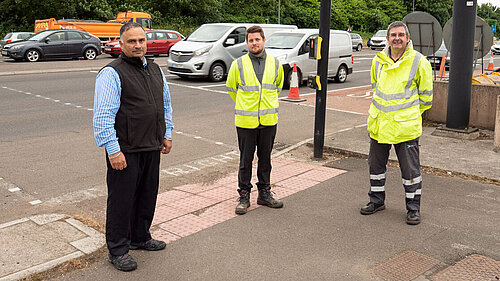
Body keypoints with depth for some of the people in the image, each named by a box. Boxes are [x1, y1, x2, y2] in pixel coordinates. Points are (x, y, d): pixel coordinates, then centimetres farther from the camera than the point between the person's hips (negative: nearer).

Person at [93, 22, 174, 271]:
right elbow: (103, 116, -17)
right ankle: (117, 250, 17)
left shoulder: (155, 69, 12)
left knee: (147, 196, 18)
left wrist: (166, 134, 18)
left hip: (152, 148, 7)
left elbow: (165, 104, 22)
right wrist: (113, 150, -21)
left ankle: (140, 237, 37)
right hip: (125, 150, -7)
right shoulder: (112, 73, -12)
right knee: (121, 199, 2)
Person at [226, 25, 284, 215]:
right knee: (246, 160, 4)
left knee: (265, 158, 12)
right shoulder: (238, 64, -3)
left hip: (269, 120, 2)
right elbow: (231, 88, 12)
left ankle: (264, 193, 24)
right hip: (246, 121, -2)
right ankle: (244, 196, 15)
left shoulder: (275, 64, 4)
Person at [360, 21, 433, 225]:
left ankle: (413, 207, 18)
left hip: (405, 126, -4)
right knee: (376, 165, 15)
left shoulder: (418, 61, -7)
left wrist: (411, 114, 10)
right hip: (378, 124, 5)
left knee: (410, 169, 4)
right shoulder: (378, 60, 5)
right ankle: (376, 201, 31)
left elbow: (426, 95, 3)